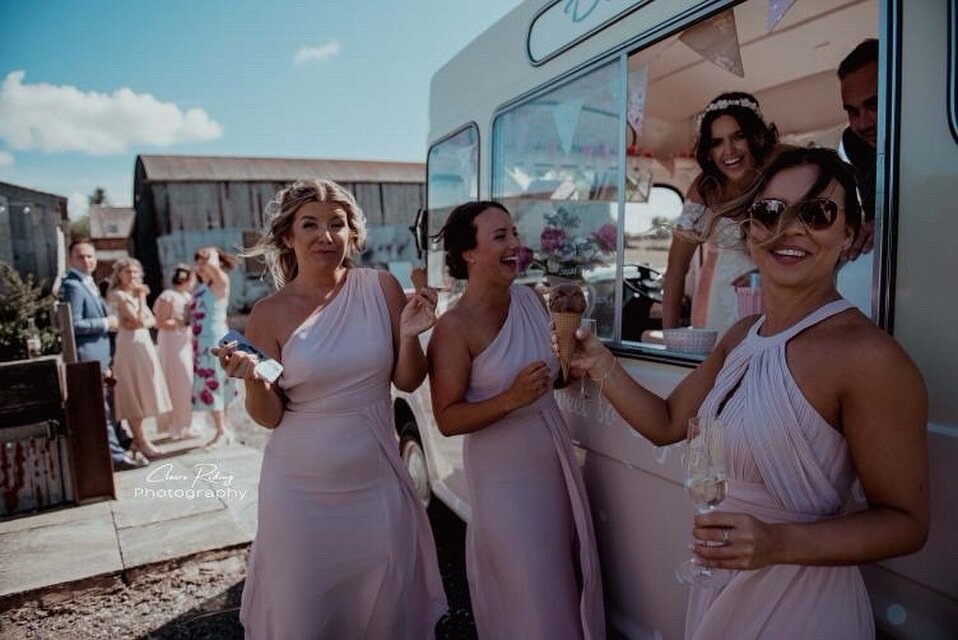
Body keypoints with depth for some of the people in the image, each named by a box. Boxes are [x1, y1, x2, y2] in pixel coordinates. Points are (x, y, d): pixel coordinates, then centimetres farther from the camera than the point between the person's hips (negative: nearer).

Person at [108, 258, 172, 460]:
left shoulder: (135, 293, 15)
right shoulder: (119, 295, -9)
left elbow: (152, 320, 10)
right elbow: (139, 320, -17)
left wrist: (141, 322, -10)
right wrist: (141, 297, -12)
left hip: (143, 344, 8)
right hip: (130, 345, -8)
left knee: (140, 392, 11)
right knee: (133, 393, -4)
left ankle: (138, 438, 18)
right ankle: (141, 440, 0)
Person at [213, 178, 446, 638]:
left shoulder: (381, 288, -5)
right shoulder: (269, 314, -8)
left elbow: (407, 382, 1)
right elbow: (270, 416, -3)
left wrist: (409, 336, -17)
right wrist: (251, 379, -22)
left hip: (377, 481, 2)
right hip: (302, 488, -1)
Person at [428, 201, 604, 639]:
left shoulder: (531, 300, 0)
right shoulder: (455, 327, -18)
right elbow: (447, 419, -18)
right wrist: (511, 399, -29)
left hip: (555, 462, 6)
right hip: (504, 477, -6)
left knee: (567, 579, 21)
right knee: (530, 597, 10)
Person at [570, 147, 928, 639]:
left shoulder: (868, 355, -22)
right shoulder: (742, 336, 1)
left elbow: (906, 522, -17)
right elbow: (667, 423, 5)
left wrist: (781, 543, -31)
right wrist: (601, 365, -8)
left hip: (801, 600, -7)